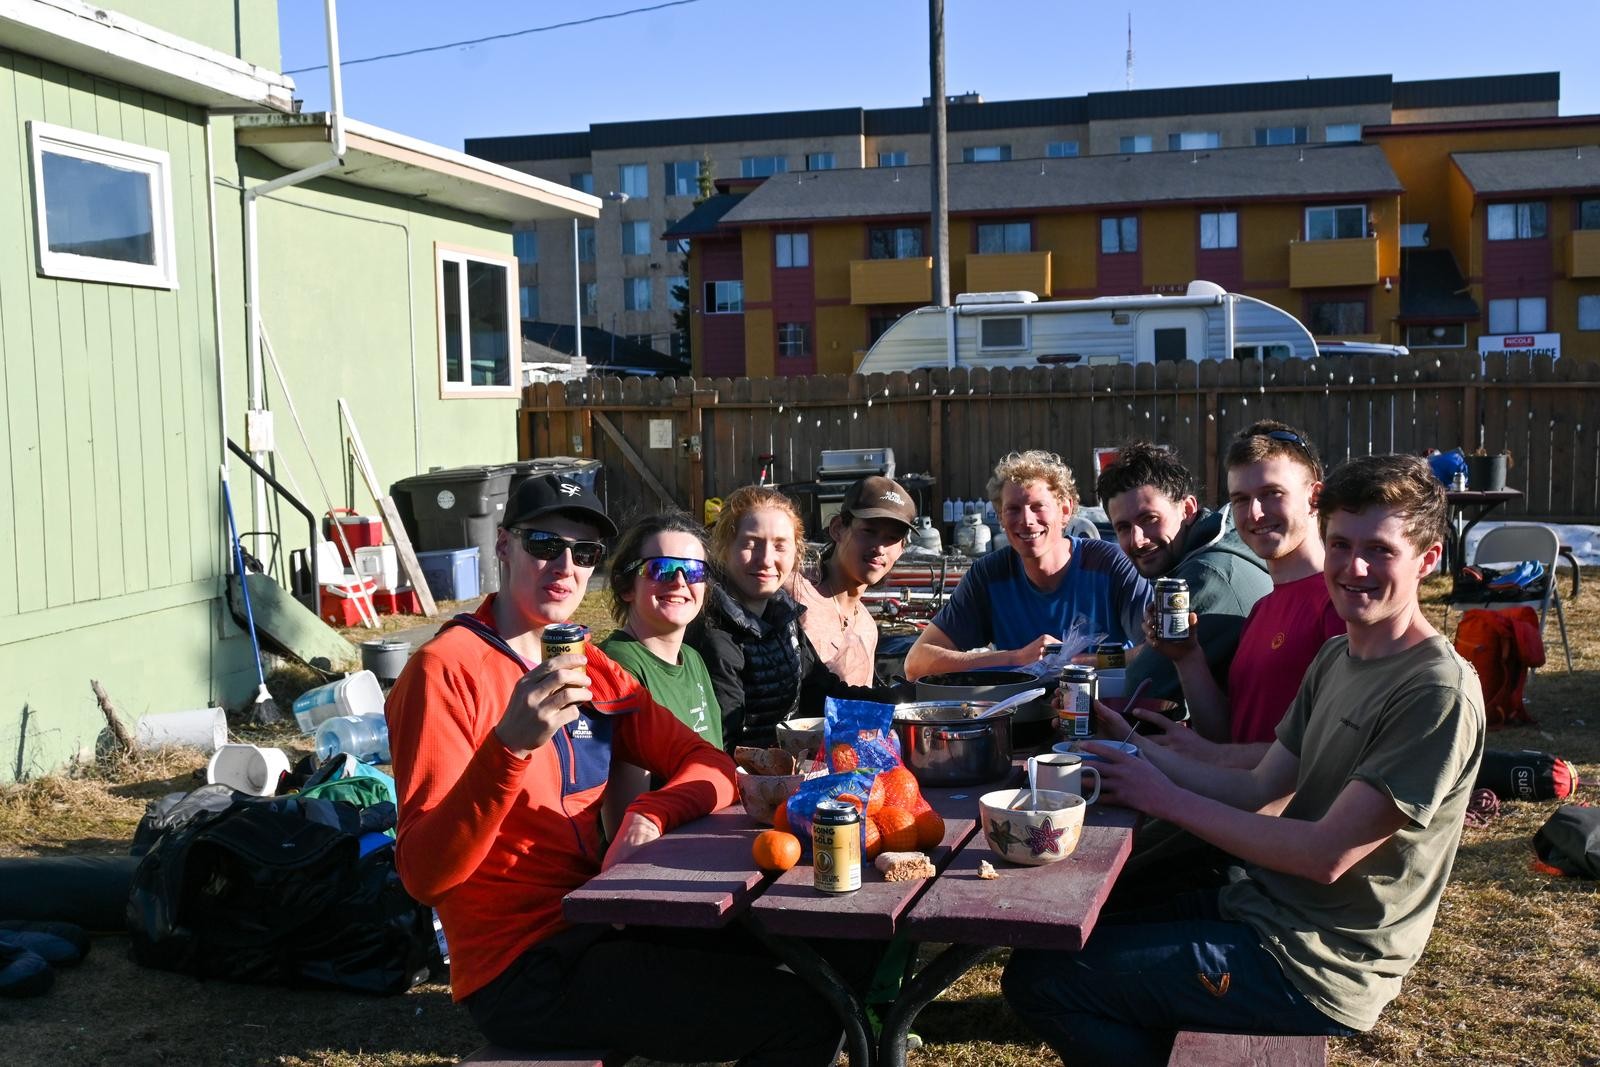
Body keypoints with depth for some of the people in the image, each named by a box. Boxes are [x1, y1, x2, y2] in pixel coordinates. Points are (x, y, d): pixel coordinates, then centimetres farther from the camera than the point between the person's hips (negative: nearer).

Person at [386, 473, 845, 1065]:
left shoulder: (589, 667, 9)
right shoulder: (446, 670, -13)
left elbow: (708, 765, 10)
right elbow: (424, 874, -21)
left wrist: (650, 815, -12)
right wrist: (509, 747, -36)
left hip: (601, 925, 7)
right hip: (525, 971, -7)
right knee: (804, 1019, -13)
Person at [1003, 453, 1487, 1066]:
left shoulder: (1439, 694, -20)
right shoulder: (1337, 659, 9)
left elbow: (1327, 855, -23)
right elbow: (1261, 791, 7)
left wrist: (1167, 799, -18)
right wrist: (1133, 756, -5)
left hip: (1310, 967, -9)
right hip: (1262, 910, 9)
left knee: (1038, 979, -9)